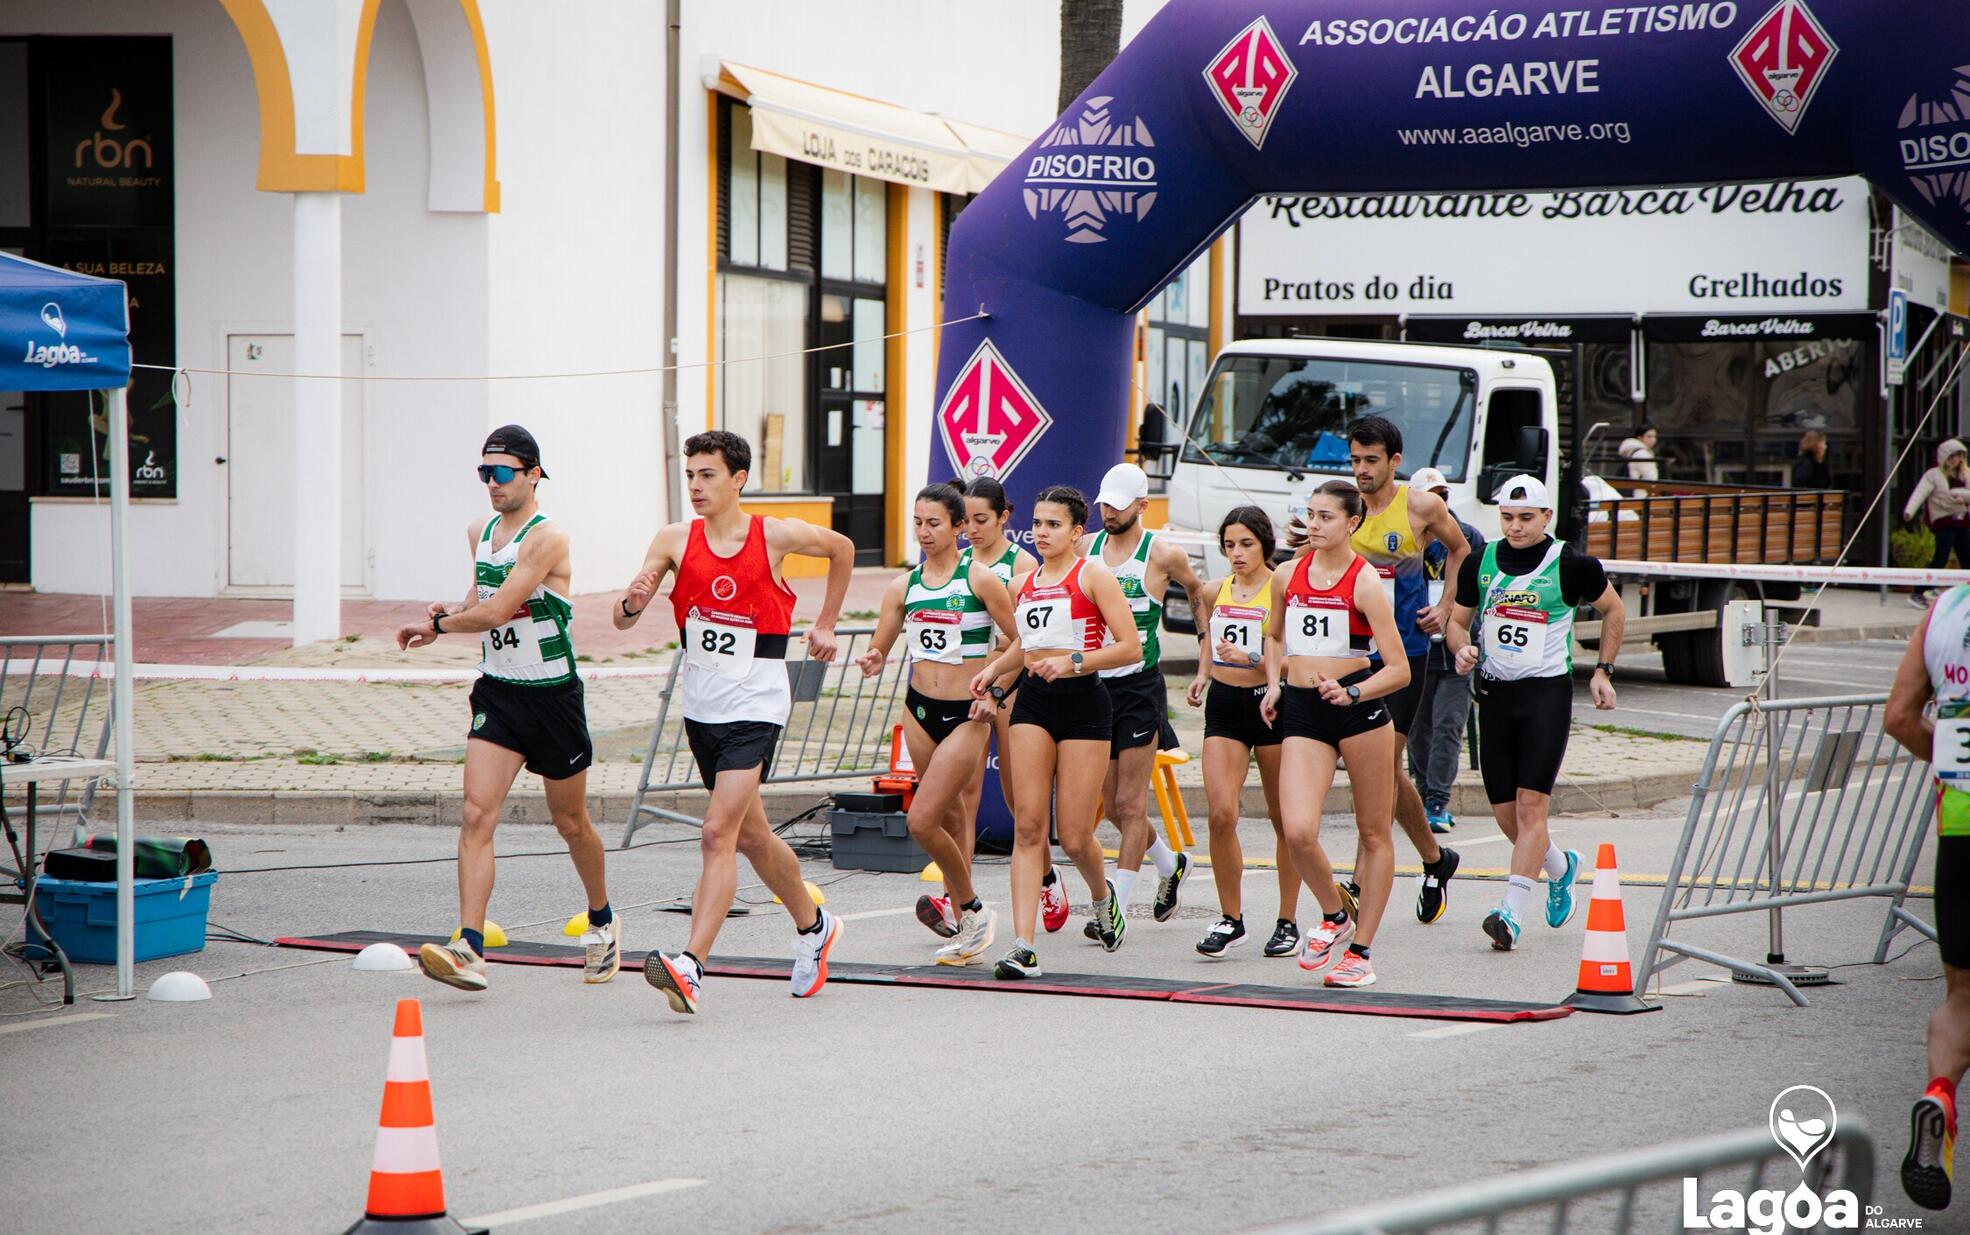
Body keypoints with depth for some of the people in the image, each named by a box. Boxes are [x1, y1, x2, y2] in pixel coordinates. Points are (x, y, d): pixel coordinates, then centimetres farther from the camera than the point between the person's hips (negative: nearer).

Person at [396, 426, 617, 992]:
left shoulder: (547, 538, -18)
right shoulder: (480, 533, 8)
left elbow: (496, 612, -23)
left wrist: (440, 621, -7)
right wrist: (450, 616, 3)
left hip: (552, 696, -5)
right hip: (497, 691, 5)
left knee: (571, 822, 11)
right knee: (477, 814, -12)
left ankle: (603, 921, 38)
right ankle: (469, 949, -20)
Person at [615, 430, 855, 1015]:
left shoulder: (776, 537, -8)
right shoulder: (675, 540, -2)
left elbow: (842, 547, 13)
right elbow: (623, 619, -7)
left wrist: (826, 625, 14)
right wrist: (632, 604, -30)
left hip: (755, 707, -5)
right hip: (701, 706, 5)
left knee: (718, 832, -18)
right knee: (752, 836, 18)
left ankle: (690, 965, -26)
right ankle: (813, 926, 41)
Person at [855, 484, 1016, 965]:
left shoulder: (980, 580, -8)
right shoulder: (903, 586, 6)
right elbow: (879, 649, 10)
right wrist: (873, 662, -13)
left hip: (967, 714, -5)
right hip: (919, 709, 6)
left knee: (922, 821, -14)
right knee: (951, 818, 14)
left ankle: (972, 910, 5)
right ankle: (965, 924, 26)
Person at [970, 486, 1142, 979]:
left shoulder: (1093, 576, -5)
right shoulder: (1023, 584, 12)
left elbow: (1130, 647, -10)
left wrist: (1073, 662, -20)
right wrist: (995, 671, 11)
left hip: (1082, 703, -5)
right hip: (1033, 703, 5)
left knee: (1074, 838, -2)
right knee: (1028, 825, -8)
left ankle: (1102, 894, 33)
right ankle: (1023, 946, -12)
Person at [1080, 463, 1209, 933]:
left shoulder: (1163, 554, -5)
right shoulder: (1085, 548, 6)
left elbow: (1200, 595, 11)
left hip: (1140, 687, -5)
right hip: (1094, 684, 5)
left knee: (1130, 802, -6)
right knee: (1112, 804, 11)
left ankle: (1117, 908, -5)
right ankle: (1170, 863, 36)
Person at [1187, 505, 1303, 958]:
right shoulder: (1215, 592, 8)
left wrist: (1254, 661, -26)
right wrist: (1202, 675, 14)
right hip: (1224, 704, 4)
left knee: (1283, 819, 6)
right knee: (1221, 814, -10)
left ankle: (1288, 922, 18)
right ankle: (1230, 919, 2)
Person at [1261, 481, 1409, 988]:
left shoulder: (1365, 582, -8)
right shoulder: (1287, 575, 6)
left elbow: (1399, 669, -11)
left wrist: (1352, 693, -25)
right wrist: (1274, 683, 10)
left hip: (1359, 707, -3)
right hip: (1300, 710, 3)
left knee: (1375, 833, 5)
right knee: (1297, 831, -13)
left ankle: (1360, 950, 16)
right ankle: (1335, 915, 13)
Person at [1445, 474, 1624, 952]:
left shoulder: (1571, 566, -5)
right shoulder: (1480, 563, 5)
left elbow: (1613, 611, 11)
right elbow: (1458, 619, 17)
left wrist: (1603, 671, 8)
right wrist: (1462, 648, -5)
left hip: (1547, 692, -5)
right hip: (1494, 692, 5)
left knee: (1531, 805, -15)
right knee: (1505, 814, 8)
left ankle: (1510, 914, -17)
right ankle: (1561, 868, 37)